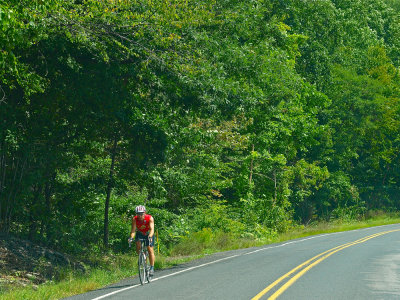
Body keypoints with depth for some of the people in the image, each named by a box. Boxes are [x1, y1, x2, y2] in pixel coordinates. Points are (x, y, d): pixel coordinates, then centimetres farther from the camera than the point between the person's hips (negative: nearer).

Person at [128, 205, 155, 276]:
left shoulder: (150, 218, -30)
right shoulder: (134, 219, -25)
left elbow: (152, 229, -38)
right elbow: (133, 230, -30)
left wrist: (150, 237, -57)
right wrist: (131, 237, -49)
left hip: (149, 234, -2)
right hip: (140, 234, 2)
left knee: (150, 249, -12)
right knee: (138, 246, -24)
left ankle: (152, 268, -5)